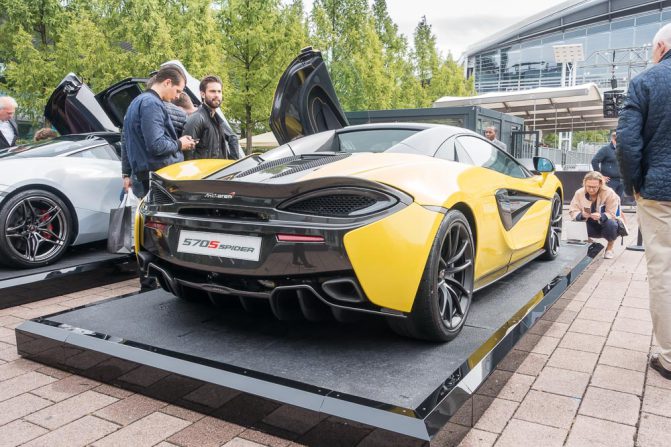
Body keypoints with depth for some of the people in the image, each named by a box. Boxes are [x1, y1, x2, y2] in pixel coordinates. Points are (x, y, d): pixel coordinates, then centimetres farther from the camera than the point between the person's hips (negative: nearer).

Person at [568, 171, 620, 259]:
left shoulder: (609, 193, -18)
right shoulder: (579, 193, -10)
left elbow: (611, 214, -20)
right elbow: (572, 211, -12)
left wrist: (601, 216, -42)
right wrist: (581, 215, -34)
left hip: (604, 223, -2)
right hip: (589, 226, 2)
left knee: (610, 223, -37)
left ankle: (609, 248, -5)